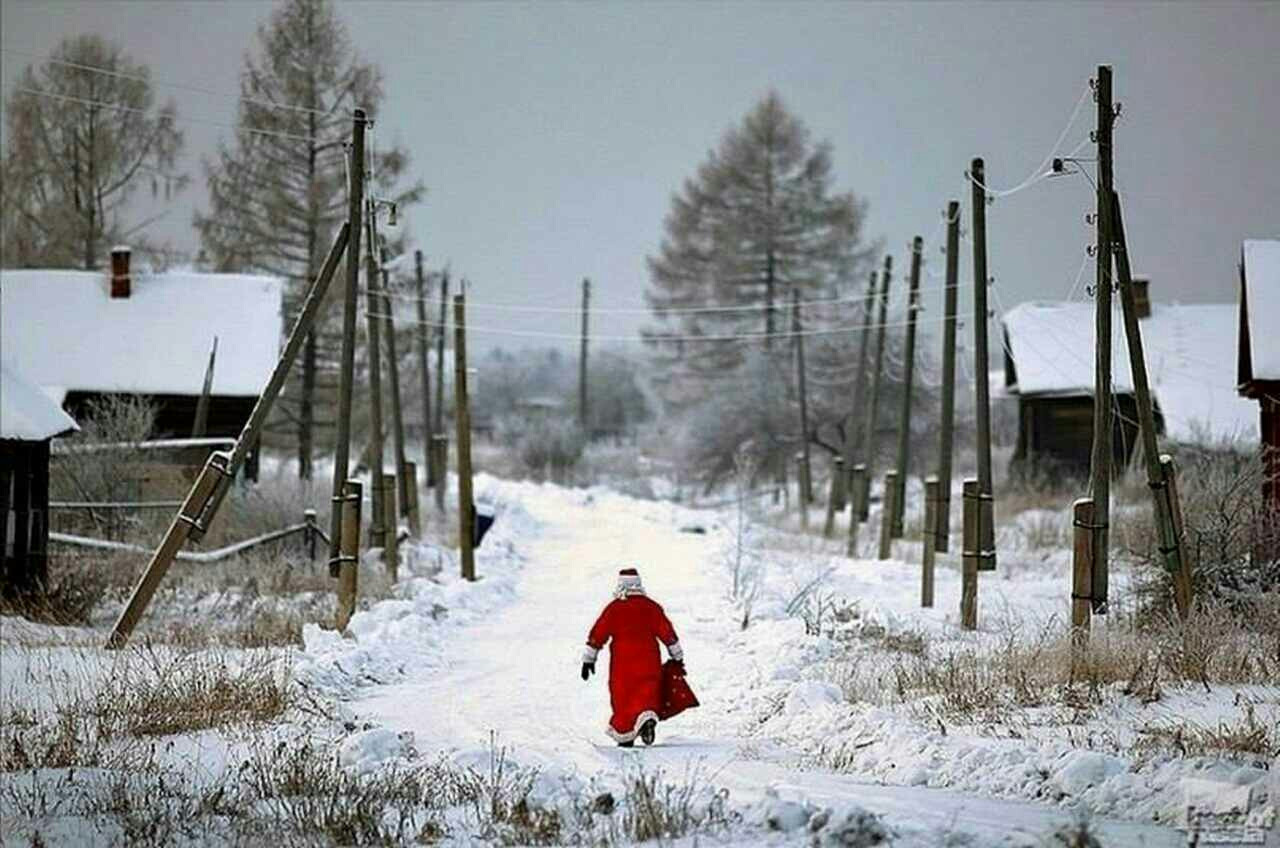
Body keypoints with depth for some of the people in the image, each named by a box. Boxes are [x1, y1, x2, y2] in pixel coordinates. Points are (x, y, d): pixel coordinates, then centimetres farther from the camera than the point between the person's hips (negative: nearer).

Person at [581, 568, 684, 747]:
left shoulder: (614, 608, 0)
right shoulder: (651, 606, 5)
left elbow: (598, 633, 2)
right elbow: (667, 632, 7)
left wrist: (588, 659, 9)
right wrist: (677, 658, 15)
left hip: (622, 661, -1)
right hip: (648, 661, 1)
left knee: (623, 697, 10)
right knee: (646, 693, 0)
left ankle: (624, 735, 15)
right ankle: (647, 718, -30)